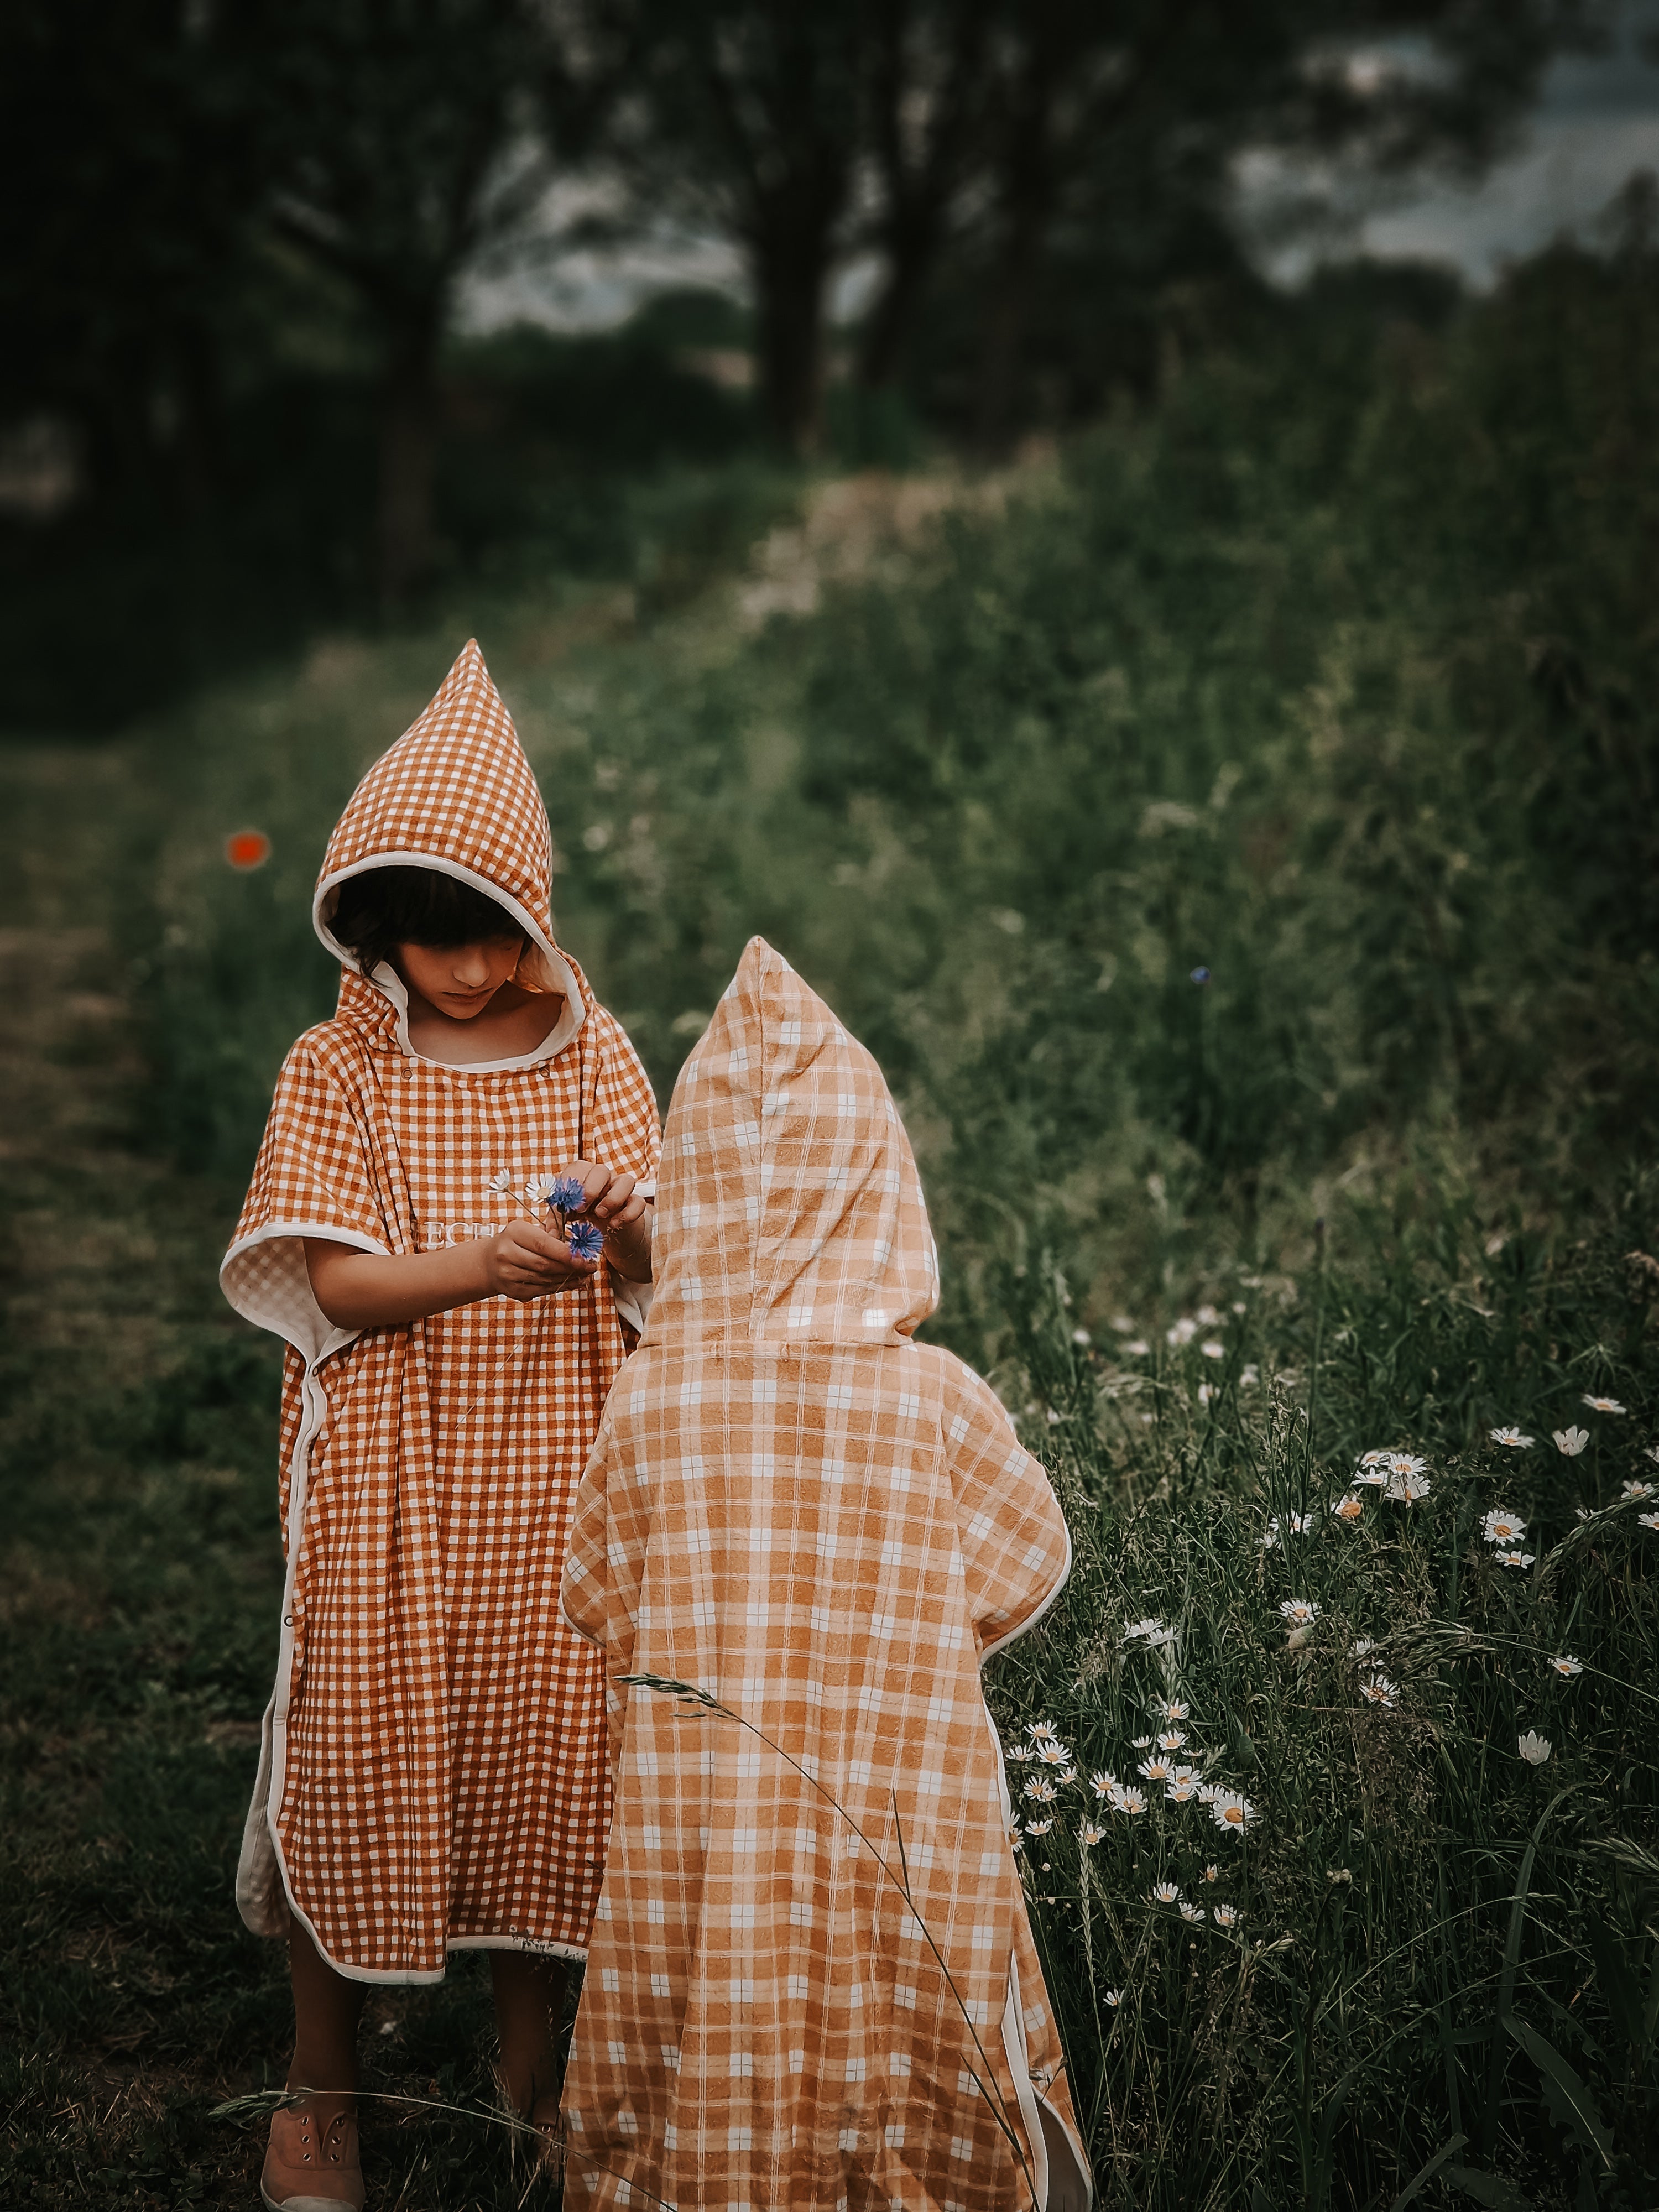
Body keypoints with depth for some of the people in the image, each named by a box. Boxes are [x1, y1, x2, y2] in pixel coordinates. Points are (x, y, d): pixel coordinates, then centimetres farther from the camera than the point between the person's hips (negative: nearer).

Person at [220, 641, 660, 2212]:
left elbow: (651, 1275, -2)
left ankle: (530, 2054, 28)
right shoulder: (335, 1070, -3)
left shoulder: (586, 1053, 3)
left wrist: (625, 1227, -26)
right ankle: (323, 2082, 21)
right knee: (359, 1742, 2)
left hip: (548, 1473, 2)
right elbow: (332, 1284, -11)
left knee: (545, 1732, 7)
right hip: (387, 1482, -2)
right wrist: (486, 1266, -27)